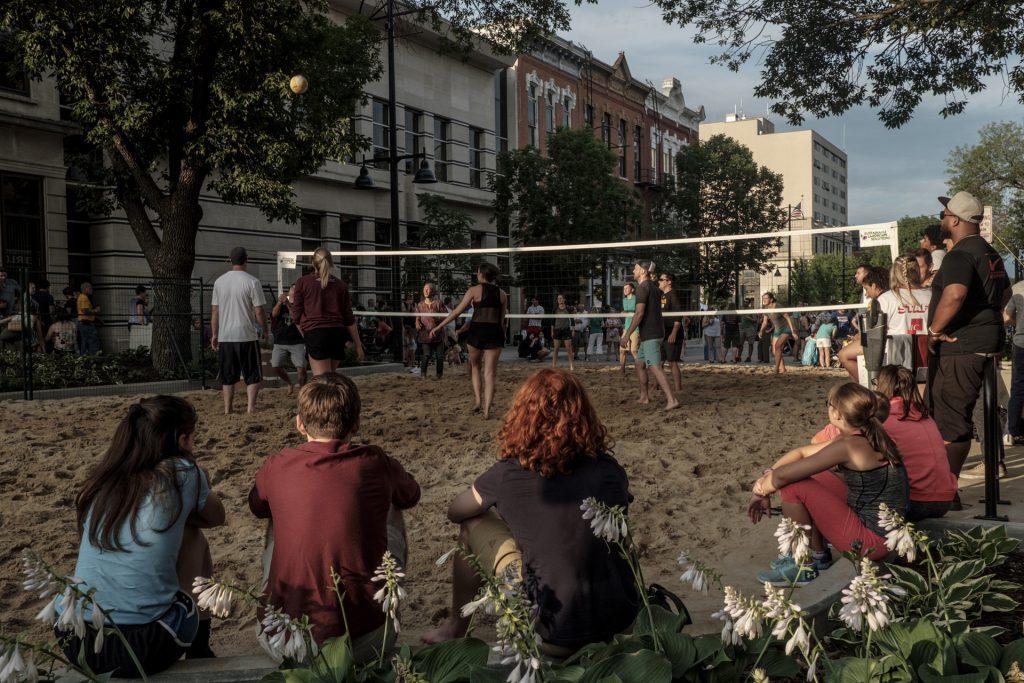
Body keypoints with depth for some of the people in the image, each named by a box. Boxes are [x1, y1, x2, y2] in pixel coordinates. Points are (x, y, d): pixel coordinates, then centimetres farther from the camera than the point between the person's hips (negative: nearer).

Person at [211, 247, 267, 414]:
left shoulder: (219, 281, 5)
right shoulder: (252, 282, -9)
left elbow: (214, 311, 8)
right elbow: (259, 311, -10)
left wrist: (214, 335, 15)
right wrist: (265, 329, 5)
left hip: (225, 337, 4)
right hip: (247, 336, -4)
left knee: (227, 376, 13)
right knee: (253, 375, 5)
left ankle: (228, 408, 14)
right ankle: (251, 406, -5)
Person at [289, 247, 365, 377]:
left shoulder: (302, 282, 4)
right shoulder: (340, 284, 11)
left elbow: (297, 316, 3)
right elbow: (349, 318, 11)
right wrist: (358, 344, 15)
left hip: (315, 333, -4)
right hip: (338, 334, 4)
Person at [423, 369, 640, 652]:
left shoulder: (508, 474, -8)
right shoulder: (610, 469, 0)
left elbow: (455, 512, 11)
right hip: (621, 620, 4)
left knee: (473, 525, 12)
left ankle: (454, 629, 30)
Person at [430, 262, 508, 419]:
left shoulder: (474, 290, -2)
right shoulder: (502, 294, 8)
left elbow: (457, 312, -2)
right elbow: (501, 320, 11)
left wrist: (439, 327, 3)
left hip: (476, 332, -2)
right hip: (495, 333, 2)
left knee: (475, 366, 22)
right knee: (490, 372, 2)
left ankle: (478, 401, 13)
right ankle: (486, 410, -4)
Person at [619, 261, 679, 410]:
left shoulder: (643, 287, -13)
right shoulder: (654, 288, 17)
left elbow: (639, 313, -20)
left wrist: (627, 335, -19)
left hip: (650, 335, -10)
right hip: (651, 335, 10)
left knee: (655, 367, -14)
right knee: (640, 363, 19)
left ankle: (671, 400, -20)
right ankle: (644, 397, 25)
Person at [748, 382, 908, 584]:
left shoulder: (849, 445, -22)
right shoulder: (870, 437, 6)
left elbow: (782, 475, -19)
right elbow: (802, 452, 13)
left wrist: (761, 491, 1)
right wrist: (767, 475, 4)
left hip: (872, 542, -9)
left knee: (793, 486, -13)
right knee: (809, 478, 16)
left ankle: (805, 567, 2)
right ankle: (817, 554, 21)